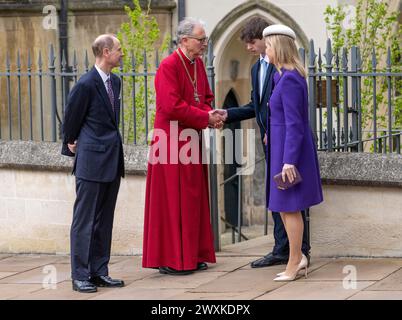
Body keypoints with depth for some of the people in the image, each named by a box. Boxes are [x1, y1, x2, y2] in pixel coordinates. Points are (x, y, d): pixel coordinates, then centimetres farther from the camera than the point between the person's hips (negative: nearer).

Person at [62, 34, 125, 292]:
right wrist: (71, 143, 10)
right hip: (92, 158, -8)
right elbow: (71, 118, -3)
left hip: (112, 159, 8)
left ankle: (99, 272, 17)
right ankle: (80, 275, 1)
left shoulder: (115, 82, 11)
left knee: (104, 220, 11)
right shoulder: (86, 85, -14)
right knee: (85, 219, -3)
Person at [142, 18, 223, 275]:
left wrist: (209, 114, -3)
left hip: (192, 140, 8)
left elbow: (206, 97, 19)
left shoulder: (198, 64, 10)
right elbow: (172, 106, -22)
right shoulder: (169, 66, -16)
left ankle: (192, 256, 18)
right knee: (173, 200, -4)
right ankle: (170, 260, 2)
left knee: (193, 199, 11)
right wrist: (206, 118, -15)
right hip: (173, 141, -8)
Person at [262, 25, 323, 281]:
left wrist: (289, 161, -22)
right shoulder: (289, 75, 10)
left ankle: (294, 263, 8)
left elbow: (294, 123, -21)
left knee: (289, 207, 0)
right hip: (285, 147, 10)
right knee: (284, 206, 14)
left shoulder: (289, 79, -19)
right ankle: (298, 257, 17)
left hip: (290, 148, -10)